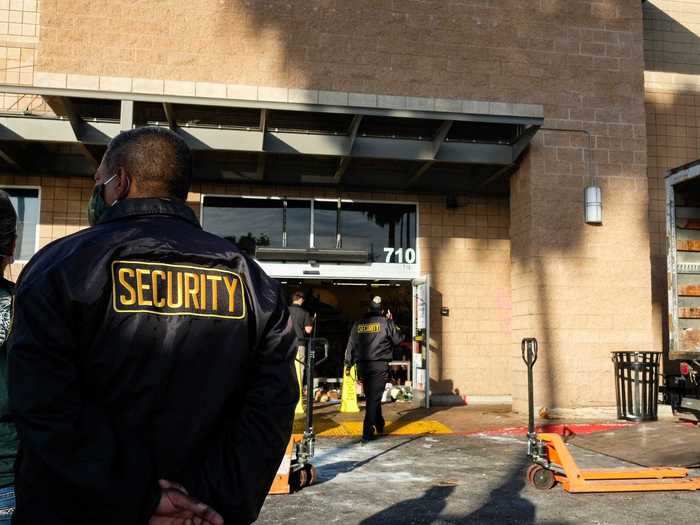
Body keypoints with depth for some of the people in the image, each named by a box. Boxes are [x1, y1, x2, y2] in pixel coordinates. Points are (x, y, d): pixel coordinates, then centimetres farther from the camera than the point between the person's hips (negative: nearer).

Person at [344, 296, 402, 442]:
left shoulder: (358, 323, 5)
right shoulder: (386, 322, -6)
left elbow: (351, 344, 6)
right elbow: (397, 340, 4)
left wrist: (348, 363, 14)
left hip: (363, 365, 4)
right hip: (380, 364, -4)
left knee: (371, 397, 19)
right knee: (374, 398, -2)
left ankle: (379, 425, 32)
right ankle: (367, 432, -6)